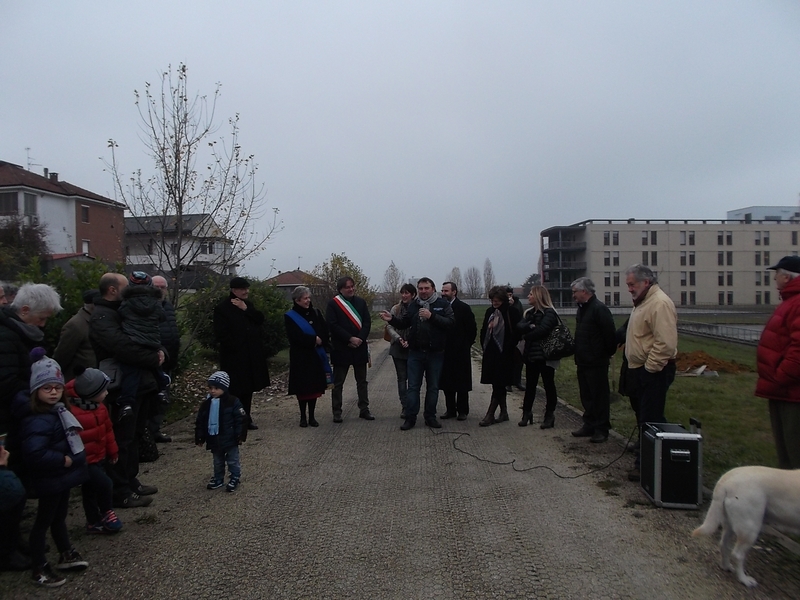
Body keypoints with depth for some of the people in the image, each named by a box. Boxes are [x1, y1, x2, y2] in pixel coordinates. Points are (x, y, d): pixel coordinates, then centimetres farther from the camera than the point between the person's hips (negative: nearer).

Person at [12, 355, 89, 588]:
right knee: (44, 520, 8)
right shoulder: (37, 420, -28)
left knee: (60, 516, 24)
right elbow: (34, 453, -39)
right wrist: (63, 460, -28)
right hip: (50, 480, -9)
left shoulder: (57, 409, 2)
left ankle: (66, 555, 40)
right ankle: (39, 568, 25)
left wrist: (70, 460, 4)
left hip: (63, 475, 9)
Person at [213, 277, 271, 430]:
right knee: (236, 389, -6)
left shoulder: (248, 305, 13)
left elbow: (260, 319, 0)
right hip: (234, 357, -7)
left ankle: (246, 418, 24)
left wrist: (246, 309, -11)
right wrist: (234, 347, -16)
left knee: (248, 388, 14)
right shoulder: (222, 308, -8)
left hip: (251, 355, 7)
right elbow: (221, 334, -14)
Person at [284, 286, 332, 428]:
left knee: (315, 386, 3)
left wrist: (320, 341, -15)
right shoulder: (290, 317, -3)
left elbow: (325, 331, 3)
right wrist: (314, 340, -14)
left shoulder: (315, 313, 9)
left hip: (316, 356, 3)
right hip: (300, 357, -3)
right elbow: (296, 336, -14)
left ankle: (312, 416, 13)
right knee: (302, 387, 0)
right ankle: (303, 417, 12)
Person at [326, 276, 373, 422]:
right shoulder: (333, 304, -4)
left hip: (360, 347, 4)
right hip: (341, 349, -4)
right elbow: (332, 325, -12)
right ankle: (337, 412, 13)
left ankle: (364, 409, 22)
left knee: (362, 381, 12)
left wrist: (360, 339, -13)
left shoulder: (361, 302, 8)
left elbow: (367, 323, 2)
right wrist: (350, 339, -16)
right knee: (338, 382, 4)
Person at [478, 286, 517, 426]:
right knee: (499, 385, 14)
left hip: (503, 354, -6)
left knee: (498, 385, -3)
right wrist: (484, 345, 4)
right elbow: (484, 330, 15)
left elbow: (515, 333, -10)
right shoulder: (490, 311, 9)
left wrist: (509, 349, -12)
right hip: (490, 353, 6)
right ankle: (503, 412, 25)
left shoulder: (510, 312, -9)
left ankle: (490, 415, 1)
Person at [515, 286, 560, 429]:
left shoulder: (549, 313, -10)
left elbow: (542, 331, -23)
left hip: (545, 355, -7)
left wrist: (526, 336, -9)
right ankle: (527, 413, 19)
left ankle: (550, 415, 12)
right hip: (531, 354, 7)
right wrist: (530, 326, -19)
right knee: (530, 385, 12)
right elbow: (519, 327, 0)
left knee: (548, 385, 3)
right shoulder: (528, 313, 13)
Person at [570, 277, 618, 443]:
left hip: (596, 362, -9)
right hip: (583, 361, 9)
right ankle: (589, 425, 26)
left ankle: (601, 429, 8)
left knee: (599, 396, 0)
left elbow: (610, 334, -18)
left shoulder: (599, 309, -16)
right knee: (586, 396, 16)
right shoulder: (582, 308, 13)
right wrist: (578, 355, 13)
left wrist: (607, 353, -9)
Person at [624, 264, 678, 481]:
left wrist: (649, 367, -19)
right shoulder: (643, 302, 17)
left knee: (650, 420, -4)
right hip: (640, 371, 10)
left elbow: (665, 343, -25)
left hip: (653, 372, -10)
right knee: (644, 416, 16)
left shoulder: (660, 303, -18)